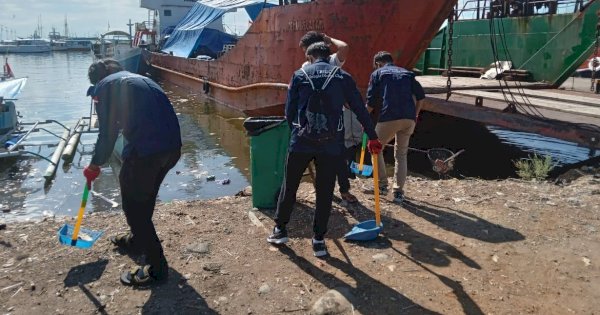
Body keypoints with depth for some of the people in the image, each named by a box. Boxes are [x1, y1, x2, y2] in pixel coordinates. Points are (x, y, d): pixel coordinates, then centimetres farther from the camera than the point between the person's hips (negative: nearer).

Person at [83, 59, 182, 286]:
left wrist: (95, 165, 15)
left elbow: (107, 133, 0)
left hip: (145, 151, -8)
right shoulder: (139, 79, 28)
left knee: (135, 206, 9)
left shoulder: (105, 86, 6)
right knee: (145, 197, 29)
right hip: (173, 147, 8)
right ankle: (137, 239, 51)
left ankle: (157, 268, 16)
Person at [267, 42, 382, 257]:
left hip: (301, 142, 0)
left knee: (289, 186, 16)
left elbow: (289, 111, 6)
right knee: (325, 193, 10)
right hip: (331, 144, 0)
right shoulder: (342, 76, 6)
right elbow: (359, 108, 5)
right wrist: (372, 137, 11)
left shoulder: (299, 75, 6)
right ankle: (319, 240, 17)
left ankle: (280, 229, 29)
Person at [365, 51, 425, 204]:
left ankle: (382, 185, 20)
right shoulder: (407, 73, 22)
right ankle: (398, 192, 14)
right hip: (409, 119, 4)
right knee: (401, 154, 17)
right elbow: (420, 95, 15)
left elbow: (371, 102, 4)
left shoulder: (377, 74, 11)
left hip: (389, 117, -4)